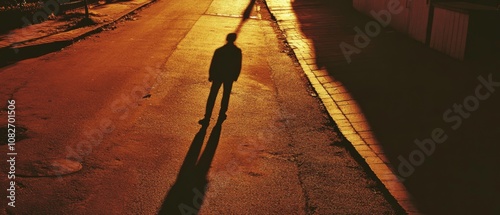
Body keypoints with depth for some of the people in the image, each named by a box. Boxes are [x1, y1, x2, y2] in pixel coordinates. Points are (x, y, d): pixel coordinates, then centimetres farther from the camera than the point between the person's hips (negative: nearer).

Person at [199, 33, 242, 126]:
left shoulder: (219, 51, -13)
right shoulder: (238, 51, -8)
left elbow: (213, 64, -7)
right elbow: (238, 66, -1)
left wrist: (210, 76, 6)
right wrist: (235, 76, 13)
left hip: (218, 76, -1)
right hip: (230, 77, 2)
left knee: (212, 96, 2)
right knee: (226, 95, 19)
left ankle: (207, 118, -1)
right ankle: (222, 115, 27)